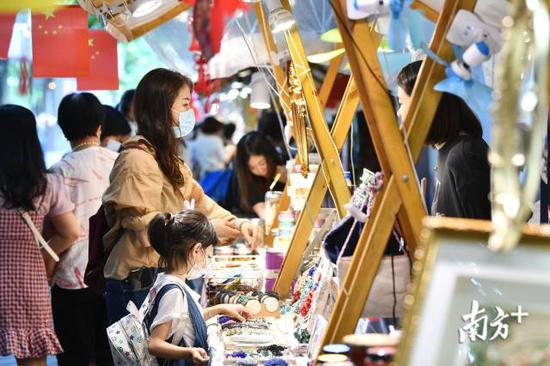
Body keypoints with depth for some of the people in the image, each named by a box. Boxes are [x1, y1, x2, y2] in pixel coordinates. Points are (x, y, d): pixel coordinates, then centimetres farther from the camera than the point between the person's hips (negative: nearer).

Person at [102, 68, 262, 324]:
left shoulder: (166, 158, 18)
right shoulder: (137, 159, -15)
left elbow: (196, 199, 18)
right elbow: (145, 225, -21)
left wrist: (237, 225, 3)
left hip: (164, 275, 10)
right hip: (140, 283, -10)